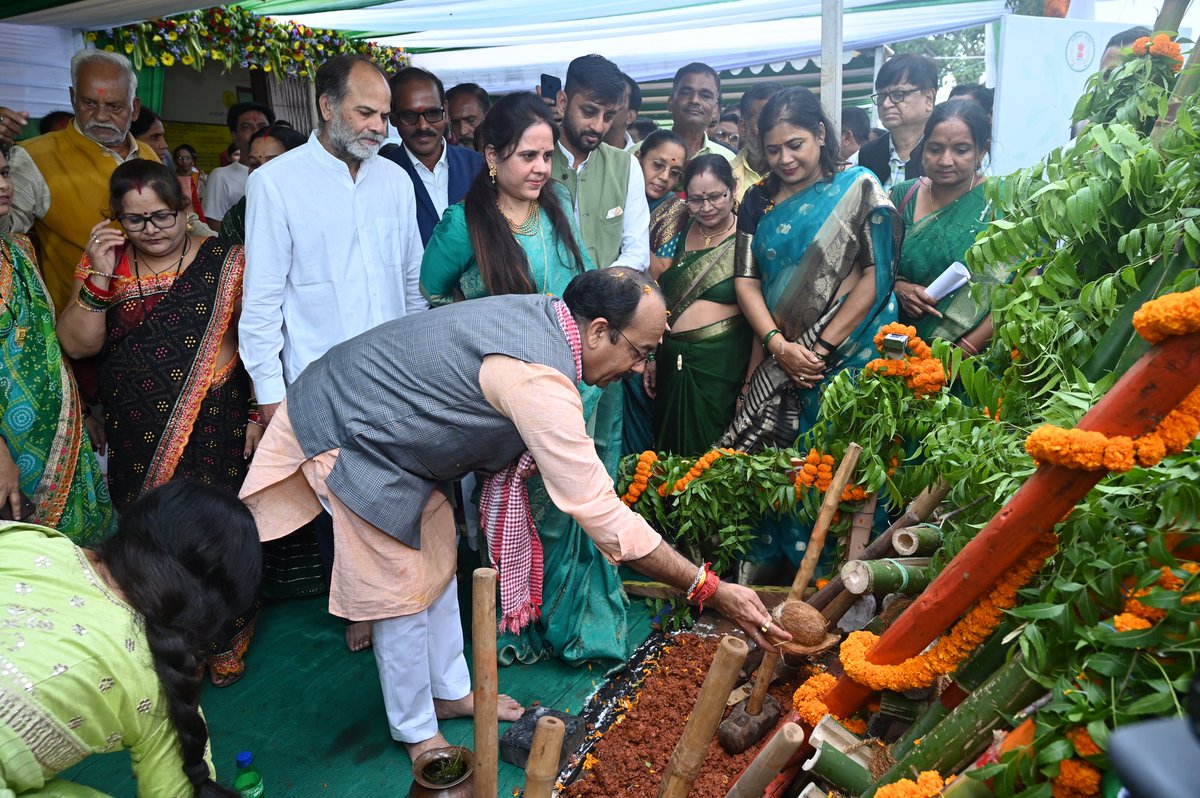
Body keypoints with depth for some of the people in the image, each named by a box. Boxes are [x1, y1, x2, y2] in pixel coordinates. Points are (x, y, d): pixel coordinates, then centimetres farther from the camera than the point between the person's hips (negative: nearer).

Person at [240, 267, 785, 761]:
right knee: (402, 590, 2)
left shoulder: (537, 313, -5)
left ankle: (451, 692, 35)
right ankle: (417, 734, 24)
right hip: (344, 433, -9)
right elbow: (602, 515, -33)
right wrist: (710, 589, -27)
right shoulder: (539, 379, -33)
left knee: (437, 560, 17)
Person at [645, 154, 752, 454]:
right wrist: (650, 356, 6)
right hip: (673, 362, 4)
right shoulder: (679, 235, 5)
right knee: (672, 453, 14)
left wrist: (751, 382, -12)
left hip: (724, 366, -4)